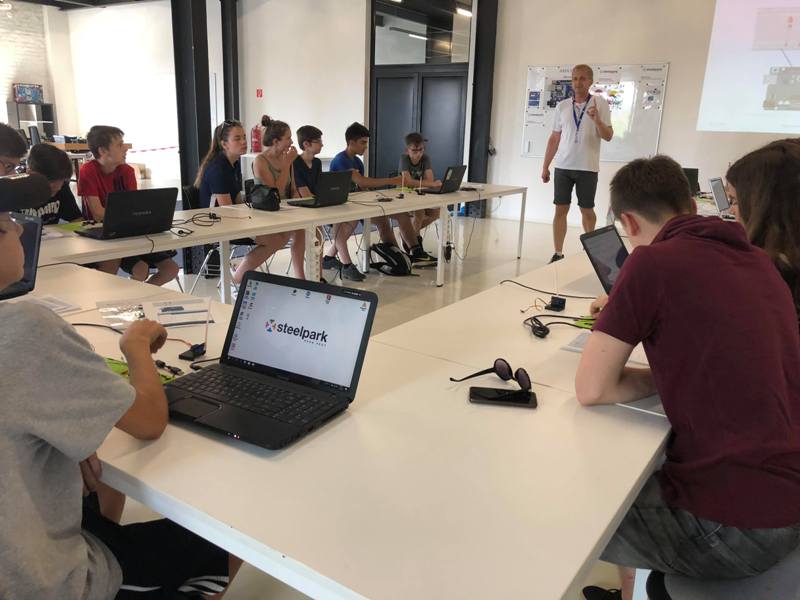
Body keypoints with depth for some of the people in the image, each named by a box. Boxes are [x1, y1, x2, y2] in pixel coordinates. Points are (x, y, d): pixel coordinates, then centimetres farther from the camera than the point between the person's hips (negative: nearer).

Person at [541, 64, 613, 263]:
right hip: (563, 166, 2)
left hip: (587, 168, -2)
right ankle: (558, 253, 5)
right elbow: (554, 138, 11)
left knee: (587, 210, 7)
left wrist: (596, 119, -23)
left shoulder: (600, 103, 0)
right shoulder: (562, 106, 7)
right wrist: (545, 166, 7)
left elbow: (608, 136, -5)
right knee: (560, 209, 0)